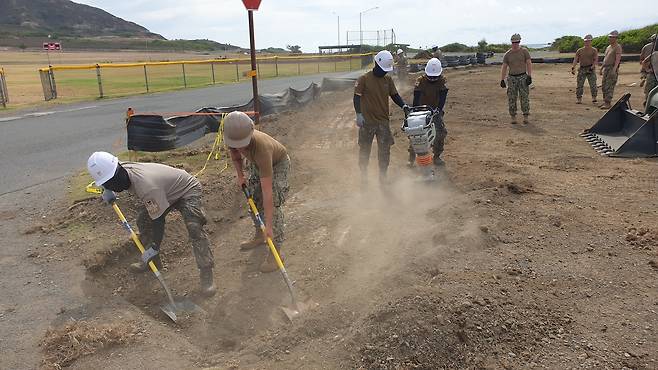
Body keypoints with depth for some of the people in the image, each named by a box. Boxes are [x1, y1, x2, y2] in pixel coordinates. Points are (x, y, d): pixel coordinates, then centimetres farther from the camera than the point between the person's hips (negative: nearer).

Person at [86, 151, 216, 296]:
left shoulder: (146, 186, -41)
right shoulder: (122, 169, -16)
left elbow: (158, 219, -33)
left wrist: (154, 247, -23)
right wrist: (107, 191, -4)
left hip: (187, 190, -9)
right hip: (166, 191, 9)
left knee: (194, 228, -26)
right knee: (143, 222, 4)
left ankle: (206, 273, -21)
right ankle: (152, 261, 22)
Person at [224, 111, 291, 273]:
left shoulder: (261, 148, -46)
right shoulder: (233, 137, -29)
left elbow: (267, 191, -46)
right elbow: (234, 153, 2)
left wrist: (269, 225, -44)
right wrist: (240, 175, -4)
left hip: (278, 163, -7)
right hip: (256, 163, 7)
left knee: (274, 204, -17)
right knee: (253, 199, 12)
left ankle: (276, 251, -9)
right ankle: (259, 236, 34)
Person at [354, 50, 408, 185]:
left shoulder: (388, 79, 7)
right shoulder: (364, 79, -7)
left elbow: (394, 95, 11)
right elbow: (357, 97, -9)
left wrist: (404, 105, -6)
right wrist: (359, 114, -19)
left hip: (383, 121, 4)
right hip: (367, 121, -4)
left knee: (384, 150, 5)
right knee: (365, 150, 9)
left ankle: (383, 177, 18)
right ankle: (364, 176, 23)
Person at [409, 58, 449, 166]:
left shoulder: (442, 81, -3)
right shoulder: (420, 81, -8)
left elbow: (443, 97, -11)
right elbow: (416, 97, -15)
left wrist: (438, 109, -24)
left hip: (435, 110, 2)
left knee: (441, 133, -8)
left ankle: (437, 156, 8)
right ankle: (411, 157, 3)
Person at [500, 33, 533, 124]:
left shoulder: (524, 51, 2)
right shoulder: (507, 54, 5)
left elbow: (529, 64, -2)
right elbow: (504, 67, 4)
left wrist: (529, 76, -11)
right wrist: (502, 80, -4)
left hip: (523, 77, -1)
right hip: (512, 78, 1)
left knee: (524, 97, -5)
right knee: (511, 98, -1)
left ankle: (525, 116, 1)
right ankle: (513, 116, 6)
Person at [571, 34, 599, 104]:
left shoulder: (594, 50, 5)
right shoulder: (579, 50, 10)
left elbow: (596, 60, -3)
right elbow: (575, 60, 2)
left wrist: (592, 67, -20)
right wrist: (573, 68, -14)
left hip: (590, 69, -2)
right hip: (582, 69, 2)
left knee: (593, 84, -10)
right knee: (579, 84, -3)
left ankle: (594, 97, -2)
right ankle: (579, 99, 2)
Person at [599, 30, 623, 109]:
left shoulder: (618, 47, -8)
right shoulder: (608, 47, 18)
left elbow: (618, 59, -18)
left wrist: (614, 69, -29)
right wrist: (601, 69, 22)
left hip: (613, 68, -9)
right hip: (606, 68, 9)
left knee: (609, 86, -12)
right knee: (604, 86, 9)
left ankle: (608, 103, -12)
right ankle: (605, 102, 18)